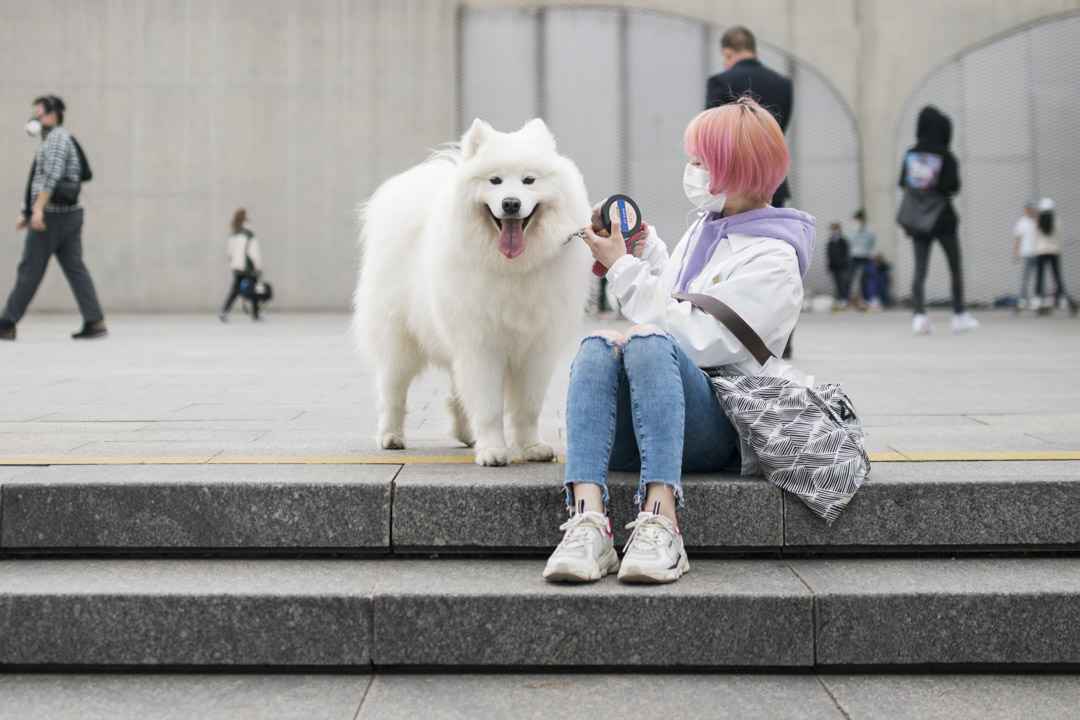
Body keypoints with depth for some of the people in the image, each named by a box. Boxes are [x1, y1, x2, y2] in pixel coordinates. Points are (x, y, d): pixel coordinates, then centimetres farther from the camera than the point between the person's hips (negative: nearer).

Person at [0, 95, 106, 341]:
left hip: (51, 215, -9)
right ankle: (96, 323, -5)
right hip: (71, 213, 9)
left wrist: (38, 209, -29)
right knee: (75, 267, 2)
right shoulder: (52, 140, 24)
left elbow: (51, 176, -22)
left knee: (30, 270, -2)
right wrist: (25, 214, 26)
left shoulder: (57, 138, -8)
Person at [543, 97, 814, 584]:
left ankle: (660, 522, -45)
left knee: (648, 342, -33)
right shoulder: (704, 229, 21)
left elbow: (698, 340, -15)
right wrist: (643, 249, 21)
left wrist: (623, 268, -9)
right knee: (598, 346, -25)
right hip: (635, 426, 6)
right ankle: (587, 518, -45)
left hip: (716, 428, -6)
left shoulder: (773, 259, -5)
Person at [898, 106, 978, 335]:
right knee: (956, 268, 10)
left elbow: (902, 182, 5)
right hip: (942, 217, -3)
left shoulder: (911, 154, 2)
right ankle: (959, 315, 13)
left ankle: (919, 314, -15)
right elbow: (953, 186, -15)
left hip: (917, 219, 3)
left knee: (920, 268, 2)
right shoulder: (945, 156, -10)